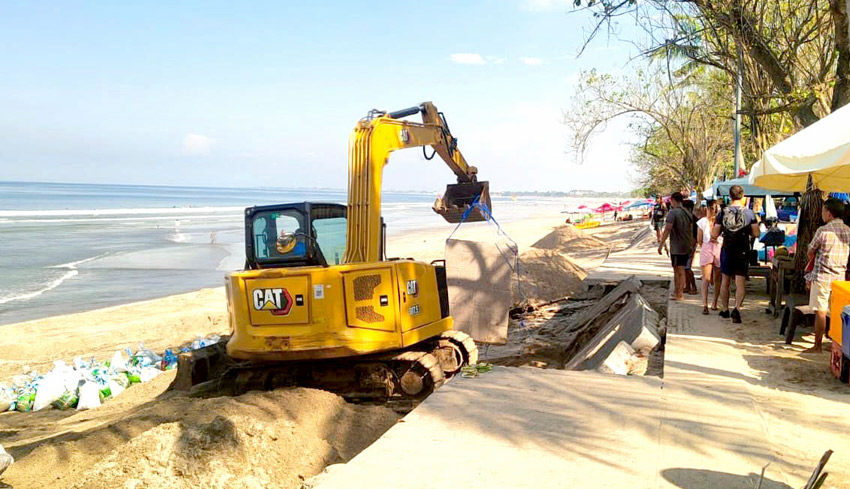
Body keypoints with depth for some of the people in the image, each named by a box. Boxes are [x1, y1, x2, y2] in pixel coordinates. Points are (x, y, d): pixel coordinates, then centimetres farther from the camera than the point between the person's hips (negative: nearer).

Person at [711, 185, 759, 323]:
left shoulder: (723, 212, -5)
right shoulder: (749, 213, -5)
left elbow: (714, 235, -4)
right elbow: (756, 234, -4)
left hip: (727, 250, 1)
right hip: (743, 252, -1)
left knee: (725, 280, 15)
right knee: (740, 282, 0)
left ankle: (725, 310, 23)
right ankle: (737, 308, -20)